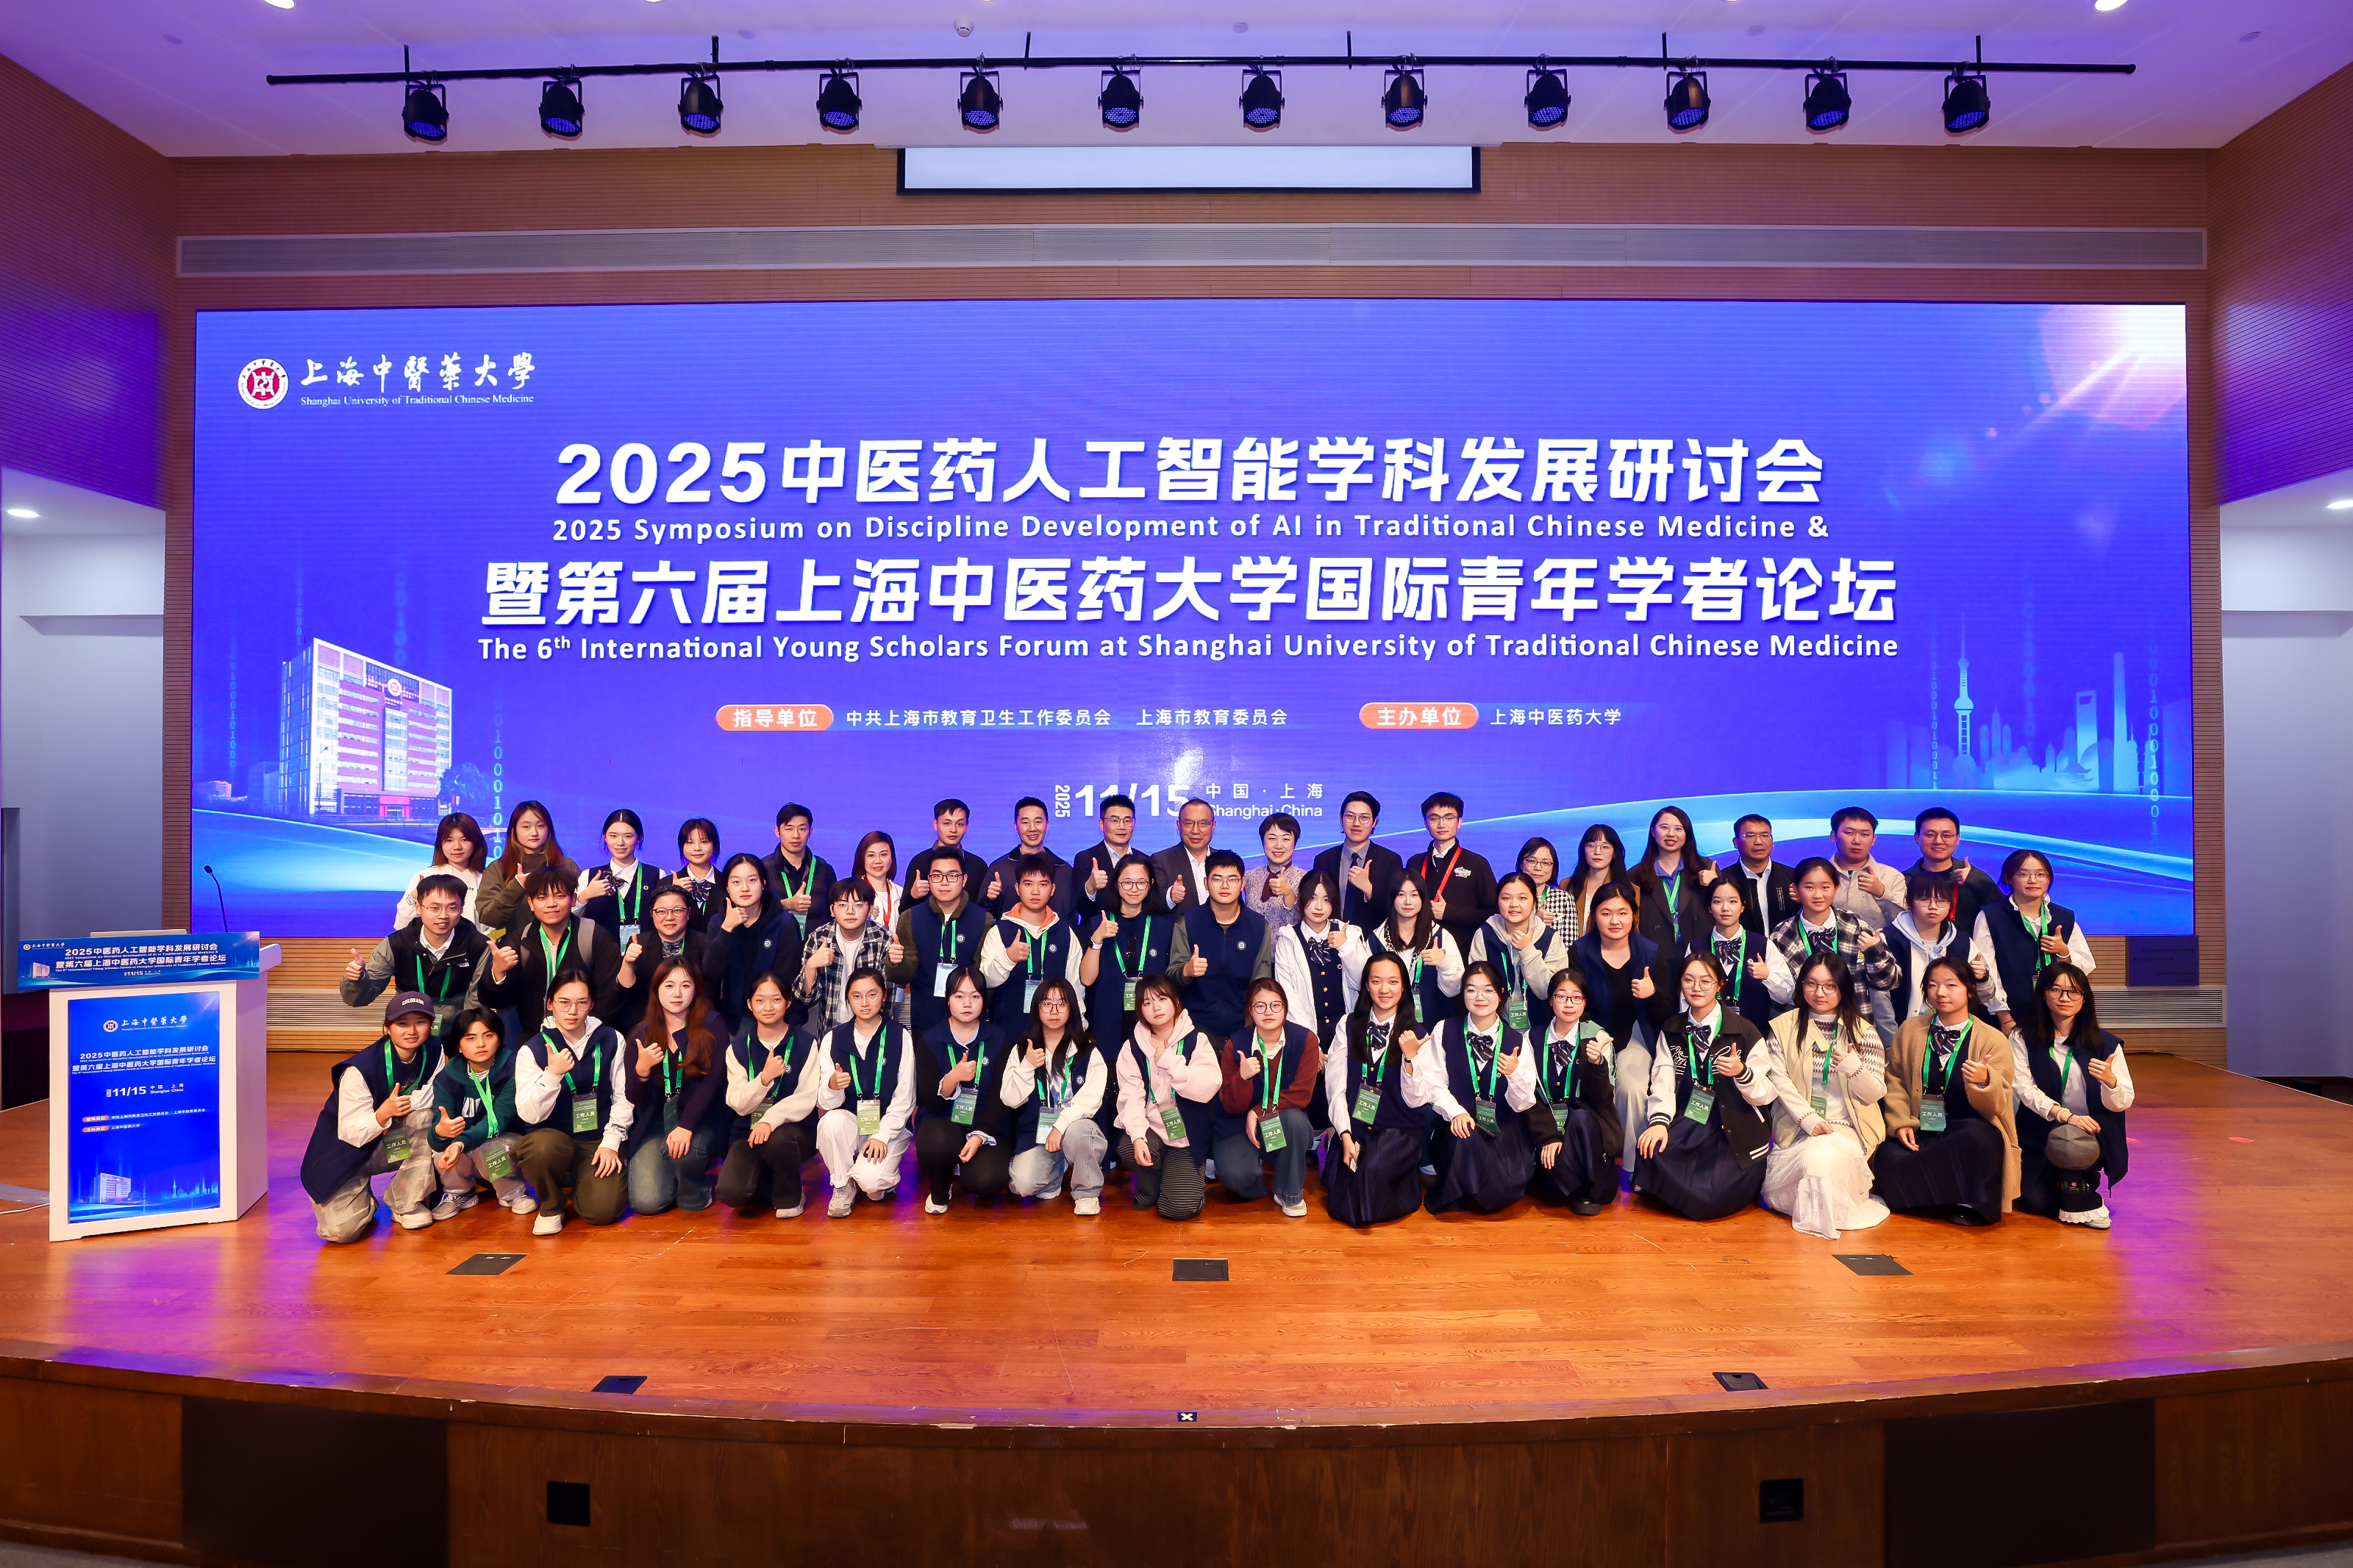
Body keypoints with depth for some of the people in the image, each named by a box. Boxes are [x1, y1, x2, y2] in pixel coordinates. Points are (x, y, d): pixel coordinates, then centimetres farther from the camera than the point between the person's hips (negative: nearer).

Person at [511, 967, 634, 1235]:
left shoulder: (611, 1040, 2)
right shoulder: (533, 1050, -2)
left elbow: (623, 1097, 4)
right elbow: (530, 1115, -11)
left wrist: (611, 1143, -6)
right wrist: (553, 1074, -26)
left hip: (600, 1140, 1)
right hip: (554, 1138, -1)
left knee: (602, 1210, -21)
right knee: (542, 1147, -38)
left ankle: (581, 1180, 17)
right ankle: (550, 1207, -5)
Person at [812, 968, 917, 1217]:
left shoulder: (900, 1037, -5)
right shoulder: (833, 1038, 0)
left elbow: (904, 1099, -3)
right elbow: (825, 1103, -4)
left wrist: (882, 1136, -14)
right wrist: (832, 1087, -27)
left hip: (890, 1126, -2)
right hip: (850, 1121, 3)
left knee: (870, 1181, -28)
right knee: (831, 1122, -31)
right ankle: (843, 1186, -5)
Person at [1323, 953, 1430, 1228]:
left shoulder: (1415, 1035, -1)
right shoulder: (1349, 1027, 4)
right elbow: (1335, 1086, 0)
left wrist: (1410, 1057, -21)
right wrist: (1346, 1136, -11)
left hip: (1401, 1131, -1)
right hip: (1355, 1126, 1)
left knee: (1373, 1169, -30)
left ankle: (1408, 1182, 3)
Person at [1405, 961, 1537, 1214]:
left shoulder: (1517, 1041, -1)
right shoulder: (1445, 1032, 0)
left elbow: (1522, 1104, -3)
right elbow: (1434, 1084, -4)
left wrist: (1515, 1074, -23)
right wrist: (1456, 1112, -22)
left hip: (1505, 1129, 0)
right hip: (1460, 1126, 0)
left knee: (1502, 1194, -24)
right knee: (1466, 1140, -34)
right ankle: (1457, 1192, -2)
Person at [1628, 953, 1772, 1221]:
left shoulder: (1744, 1031, -1)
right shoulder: (1671, 1032, 9)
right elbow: (1663, 1082, -3)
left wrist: (1741, 1073, -23)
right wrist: (1659, 1120, -21)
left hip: (1736, 1131, -2)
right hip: (1687, 1123, 2)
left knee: (1712, 1200, -19)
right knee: (1650, 1151, -28)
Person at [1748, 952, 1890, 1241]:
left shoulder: (1862, 1031, 4)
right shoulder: (1783, 1027, 5)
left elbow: (1875, 1094, 1)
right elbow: (1780, 1083, -2)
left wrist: (1853, 1067, -20)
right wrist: (1809, 1119, -15)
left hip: (1847, 1130, -1)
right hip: (1798, 1129, 1)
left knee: (1827, 1155, -30)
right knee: (1814, 1157, -27)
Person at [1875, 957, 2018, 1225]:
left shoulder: (1993, 1040, -2)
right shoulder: (1910, 1029, 7)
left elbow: (1995, 1105, -6)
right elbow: (1895, 1079, 10)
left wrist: (1984, 1082, -29)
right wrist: (1901, 1122, -4)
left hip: (1974, 1131, -2)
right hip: (1922, 1131, 2)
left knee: (1975, 1137, -38)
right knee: (1889, 1160, -28)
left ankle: (1972, 1202, -11)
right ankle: (1954, 1201, -1)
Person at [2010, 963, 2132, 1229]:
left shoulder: (2105, 1043, -1)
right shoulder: (2023, 1038, 0)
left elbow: (2122, 1104, -7)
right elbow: (2023, 1086, -11)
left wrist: (2109, 1080, -29)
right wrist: (2064, 1115, -24)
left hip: (2092, 1136, -1)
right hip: (2041, 1133, 1)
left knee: (2071, 1138, -36)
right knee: (2034, 1201, -17)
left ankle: (2080, 1204, -7)